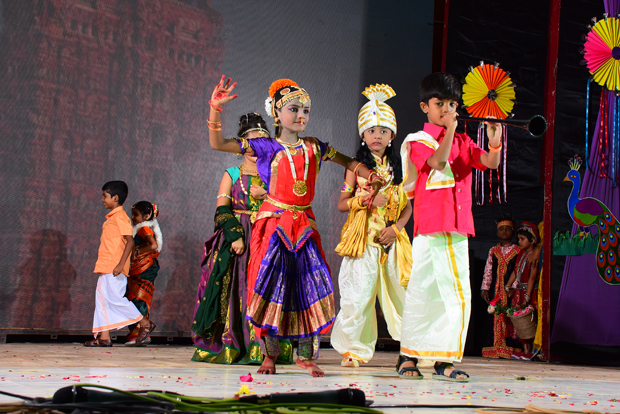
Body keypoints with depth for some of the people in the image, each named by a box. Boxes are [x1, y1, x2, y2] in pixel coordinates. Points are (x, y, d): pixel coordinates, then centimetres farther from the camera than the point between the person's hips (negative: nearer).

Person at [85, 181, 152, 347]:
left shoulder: (120, 217, -12)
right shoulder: (111, 217, 18)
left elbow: (130, 241, -20)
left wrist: (121, 264, -25)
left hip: (114, 268, -10)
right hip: (106, 267, 10)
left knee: (116, 298, -8)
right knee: (102, 299, 6)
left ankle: (144, 324, 4)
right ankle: (103, 336, 6)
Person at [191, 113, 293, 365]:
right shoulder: (232, 175, 9)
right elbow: (221, 212, 0)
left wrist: (266, 196, -11)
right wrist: (236, 237, -13)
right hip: (235, 240, -1)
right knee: (232, 291, -8)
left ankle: (262, 349, -7)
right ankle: (226, 348, -3)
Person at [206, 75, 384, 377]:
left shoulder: (314, 148, 10)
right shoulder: (265, 147, 0)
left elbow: (349, 162, 23)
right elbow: (218, 144, -4)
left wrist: (371, 177, 6)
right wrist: (215, 109, -16)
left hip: (304, 225, 3)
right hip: (273, 223, -3)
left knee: (311, 285, -3)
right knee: (271, 284, -6)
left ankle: (306, 355, 7)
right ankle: (270, 354, 6)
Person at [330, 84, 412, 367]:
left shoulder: (398, 168, 11)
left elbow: (408, 205, 12)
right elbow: (342, 203, 2)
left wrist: (396, 227, -5)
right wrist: (368, 201, -13)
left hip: (392, 238, 2)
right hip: (362, 238, -2)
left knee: (403, 289, -1)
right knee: (358, 293, -7)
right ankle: (354, 349, 6)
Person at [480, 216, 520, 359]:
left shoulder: (517, 251, 4)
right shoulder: (493, 251, 13)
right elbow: (488, 271, 12)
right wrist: (485, 288, 5)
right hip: (498, 290, 3)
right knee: (498, 317, 2)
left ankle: (511, 347, -2)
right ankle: (498, 346, 6)